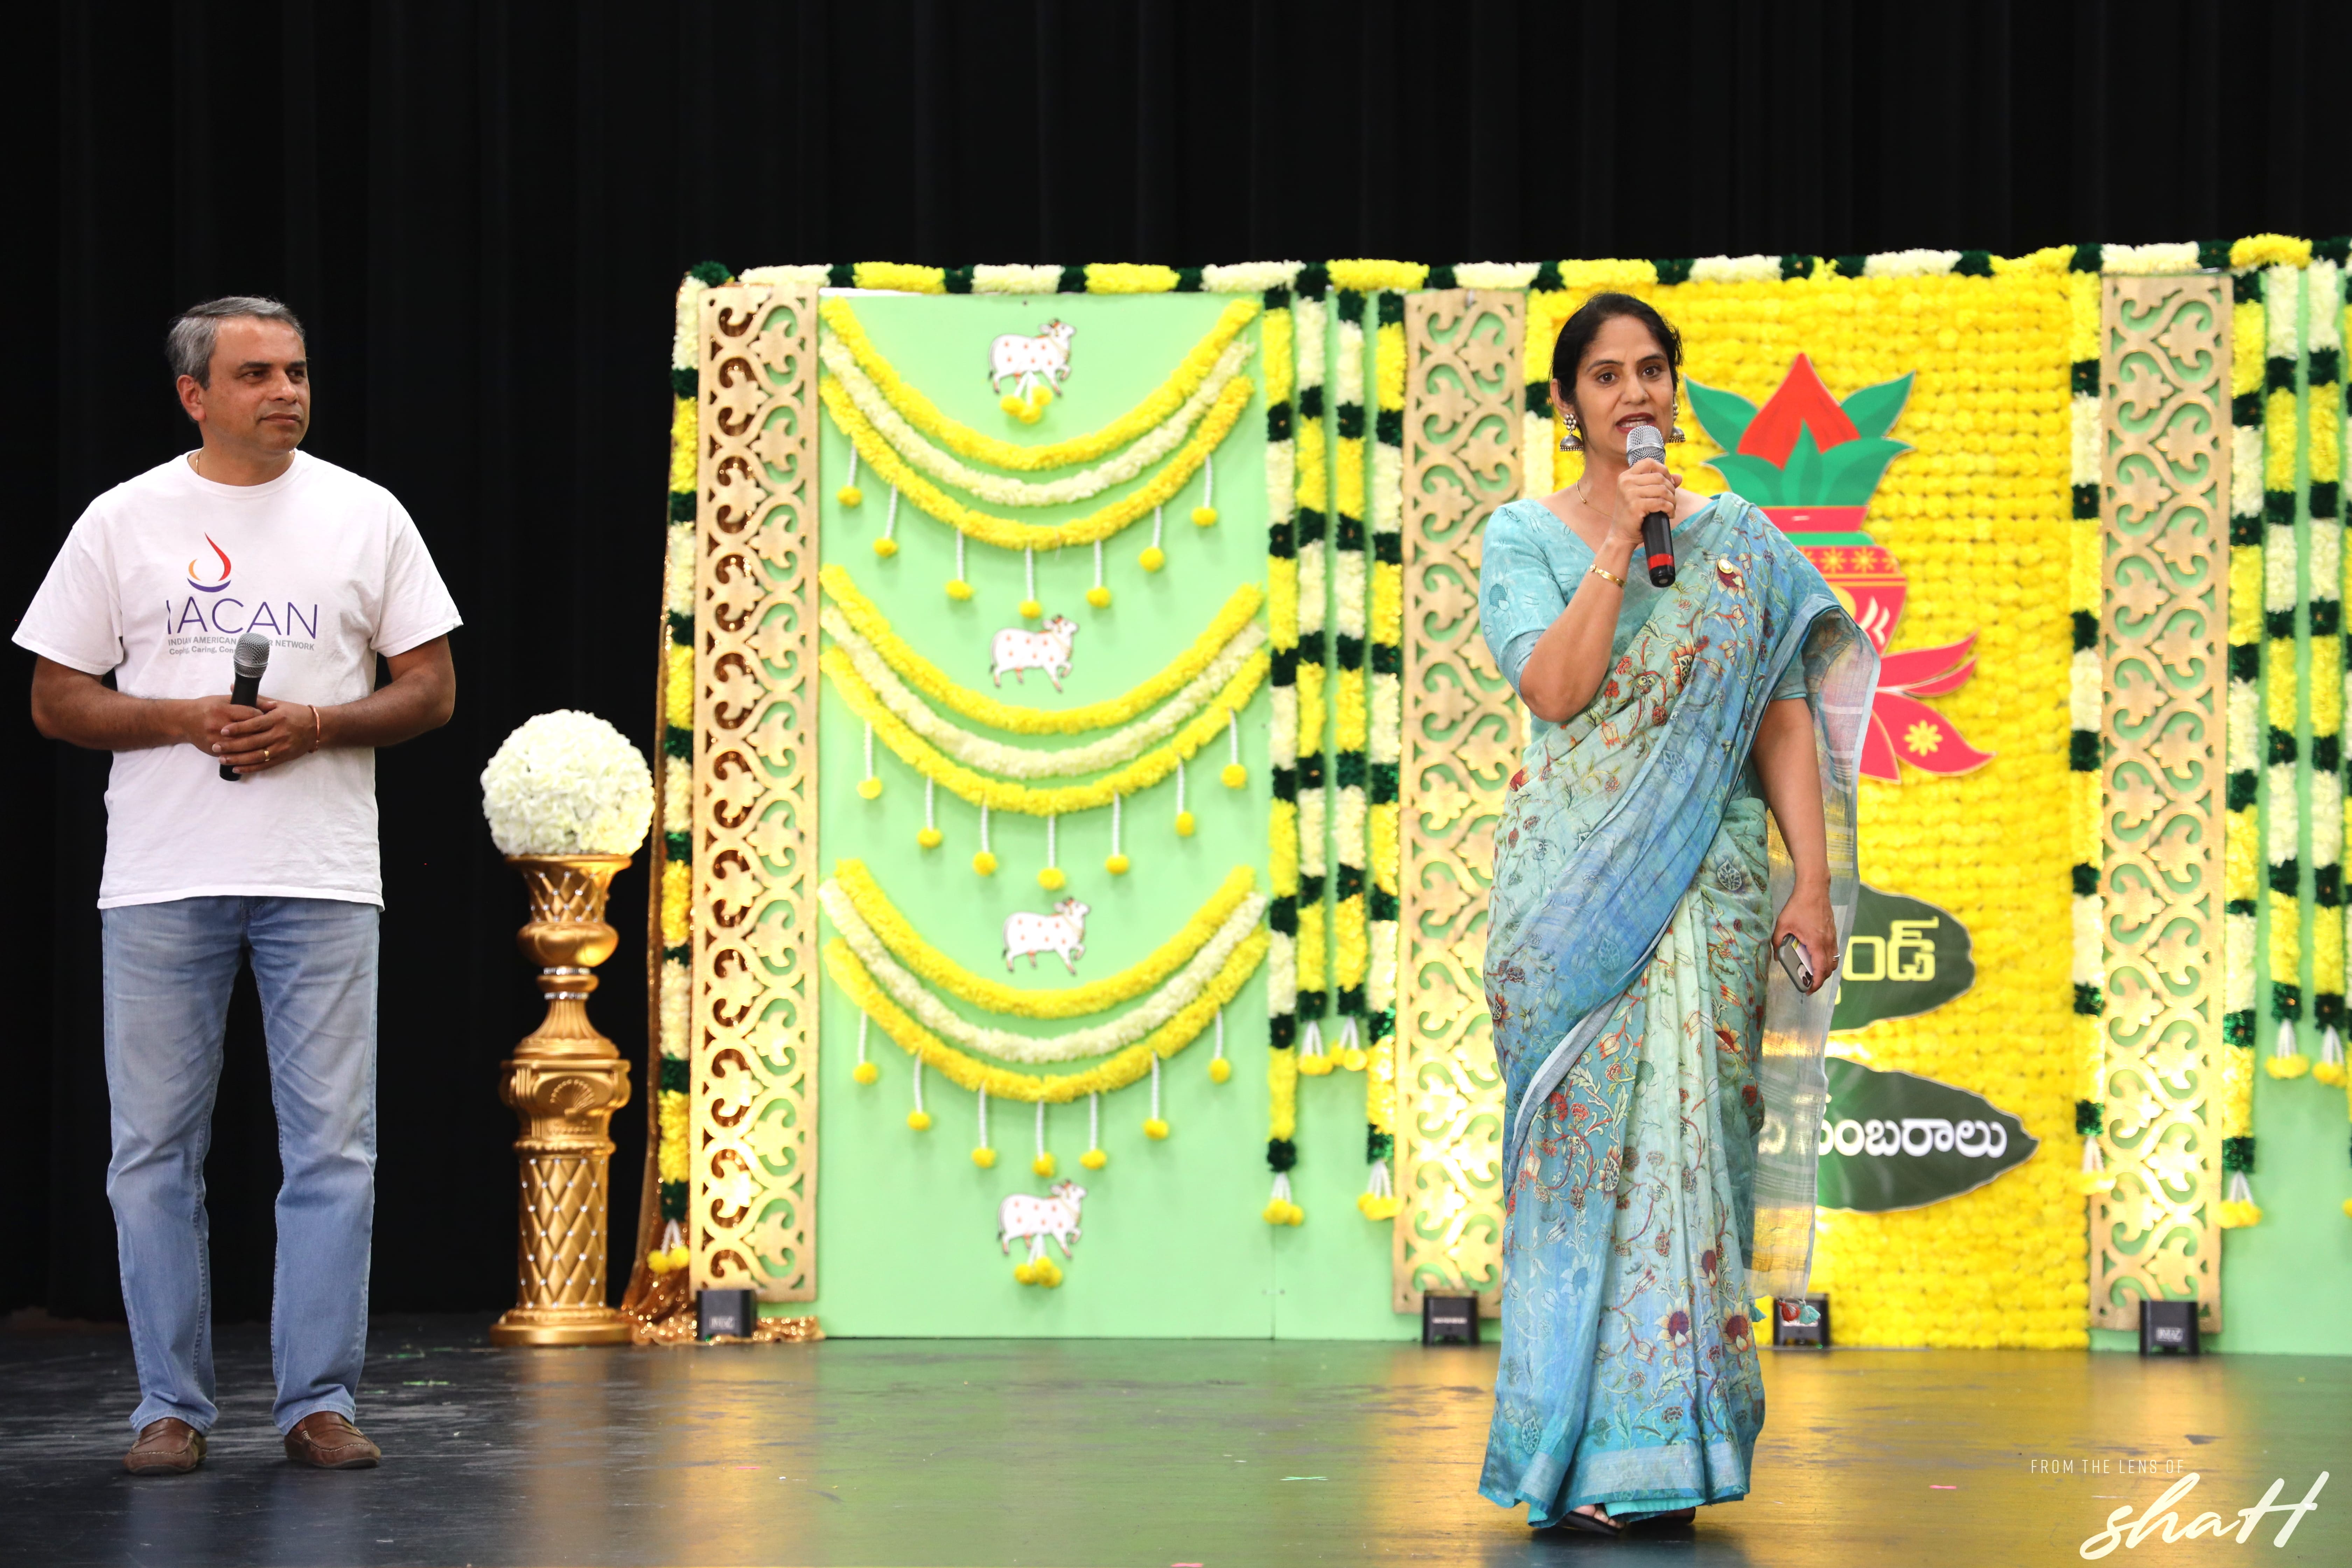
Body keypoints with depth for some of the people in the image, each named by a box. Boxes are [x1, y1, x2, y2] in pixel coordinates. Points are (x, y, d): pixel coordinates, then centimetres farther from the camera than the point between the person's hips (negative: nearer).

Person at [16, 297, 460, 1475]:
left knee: (332, 1147, -1)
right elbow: (56, 701, 4)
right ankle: (171, 1407, 11)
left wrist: (310, 726, -12)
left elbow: (430, 691, 5)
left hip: (323, 879, 0)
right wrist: (186, 720, -12)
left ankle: (320, 1401, 7)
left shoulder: (365, 516, 6)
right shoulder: (123, 523, 4)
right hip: (162, 883, 0)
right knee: (156, 1151, 2)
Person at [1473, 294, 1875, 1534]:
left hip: (1707, 873, 1)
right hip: (1573, 875, -1)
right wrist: (1619, 548, -10)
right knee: (1588, 1132, -5)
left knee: (1688, 1122, -7)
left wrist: (1813, 877, -2)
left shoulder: (1739, 542, 11)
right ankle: (1582, 1451, -1)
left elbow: (1783, 719, 7)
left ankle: (1662, 1446, -3)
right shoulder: (1524, 537, 7)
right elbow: (1555, 689, -9)